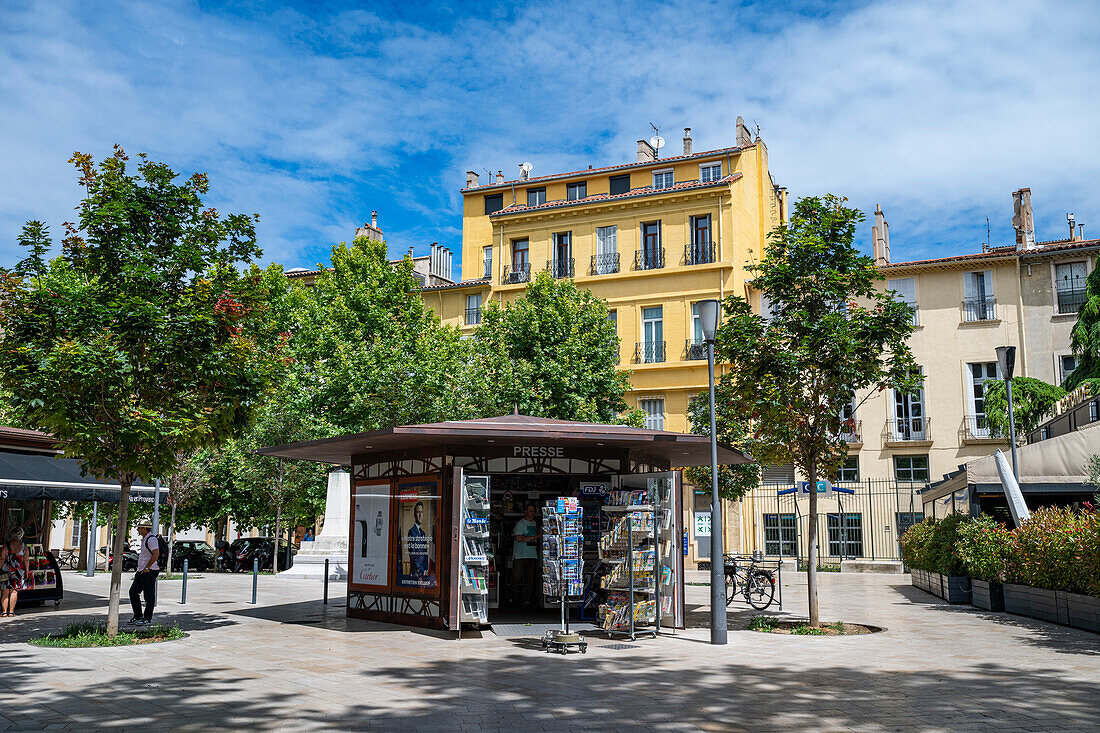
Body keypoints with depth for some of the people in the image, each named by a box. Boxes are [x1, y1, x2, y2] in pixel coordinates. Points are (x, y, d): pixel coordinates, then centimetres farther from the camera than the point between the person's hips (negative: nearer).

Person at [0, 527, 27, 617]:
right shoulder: (24, 546, -2)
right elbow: (26, 561, 0)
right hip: (19, 571, 1)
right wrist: (26, 573, 7)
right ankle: (11, 611, 7)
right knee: (14, 591, 8)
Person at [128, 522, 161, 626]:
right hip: (141, 571, 11)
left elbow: (156, 554, -26)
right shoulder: (144, 539, 17)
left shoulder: (151, 539, -15)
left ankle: (147, 619, 3)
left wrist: (147, 568, -22)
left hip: (149, 572, -11)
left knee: (149, 596, -3)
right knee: (133, 592, 12)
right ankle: (137, 616, 20)